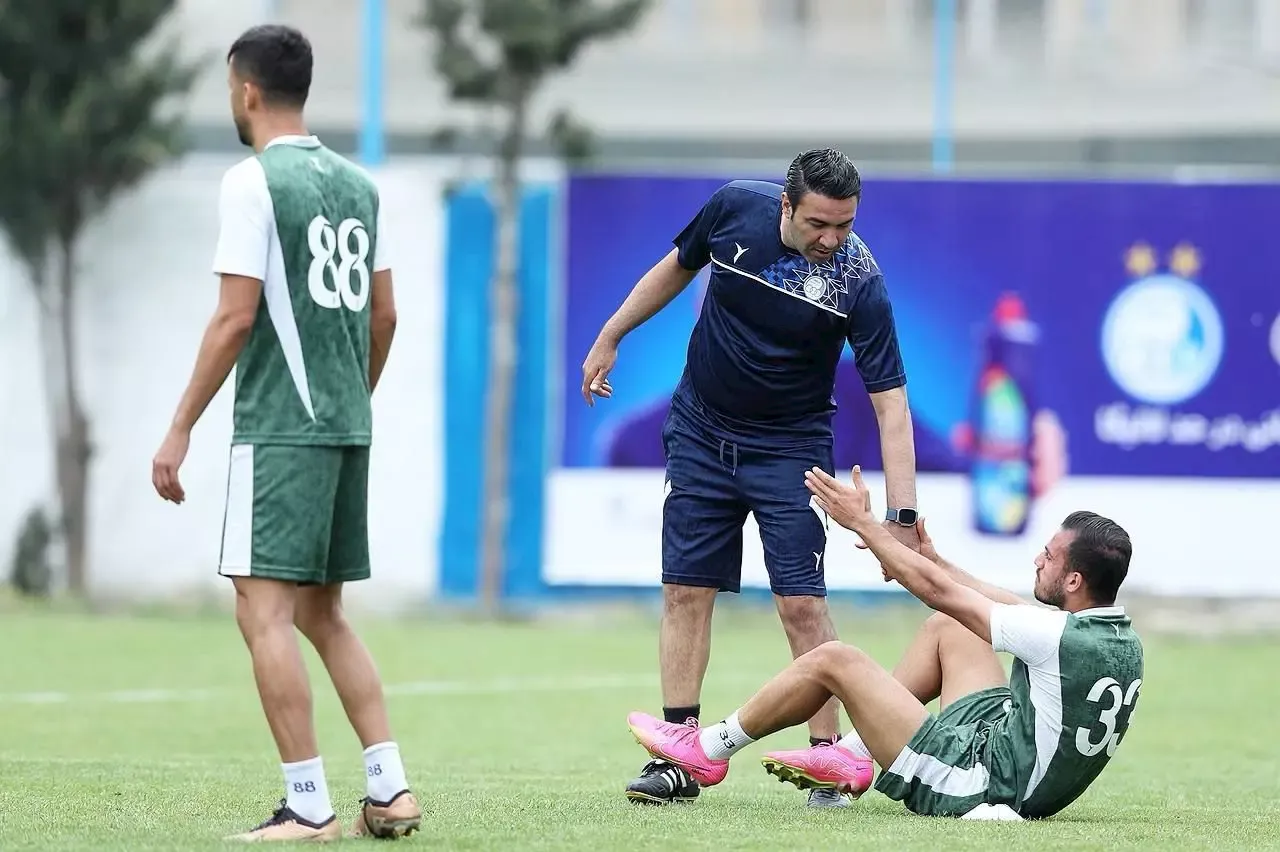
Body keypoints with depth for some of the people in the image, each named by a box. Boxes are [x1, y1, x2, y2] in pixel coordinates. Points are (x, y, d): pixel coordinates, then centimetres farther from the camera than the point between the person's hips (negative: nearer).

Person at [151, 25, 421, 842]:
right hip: (349, 428, 8)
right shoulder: (359, 185, 13)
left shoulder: (253, 183, -9)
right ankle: (390, 790, 9)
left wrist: (181, 430, -9)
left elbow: (236, 319, -14)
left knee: (266, 611, -6)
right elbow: (384, 315, 15)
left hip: (278, 430, -8)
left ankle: (309, 805, -11)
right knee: (323, 613, 15)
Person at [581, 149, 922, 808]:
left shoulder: (858, 279, -23)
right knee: (686, 592, 0)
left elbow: (890, 400, -23)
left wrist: (902, 514, -29)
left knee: (801, 604, -10)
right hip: (700, 432, 3)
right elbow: (679, 266, 8)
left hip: (790, 447, -3)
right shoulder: (736, 207, -14)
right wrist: (609, 338, 14)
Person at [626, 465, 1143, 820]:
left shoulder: (1063, 640, -27)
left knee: (833, 660, -2)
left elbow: (938, 590, -16)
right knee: (946, 626, 19)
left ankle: (710, 750, 17)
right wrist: (930, 557, 21)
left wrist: (862, 522, -5)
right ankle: (852, 756, 22)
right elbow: (1011, 606, 15)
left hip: (980, 788, -9)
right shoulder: (1123, 639, -3)